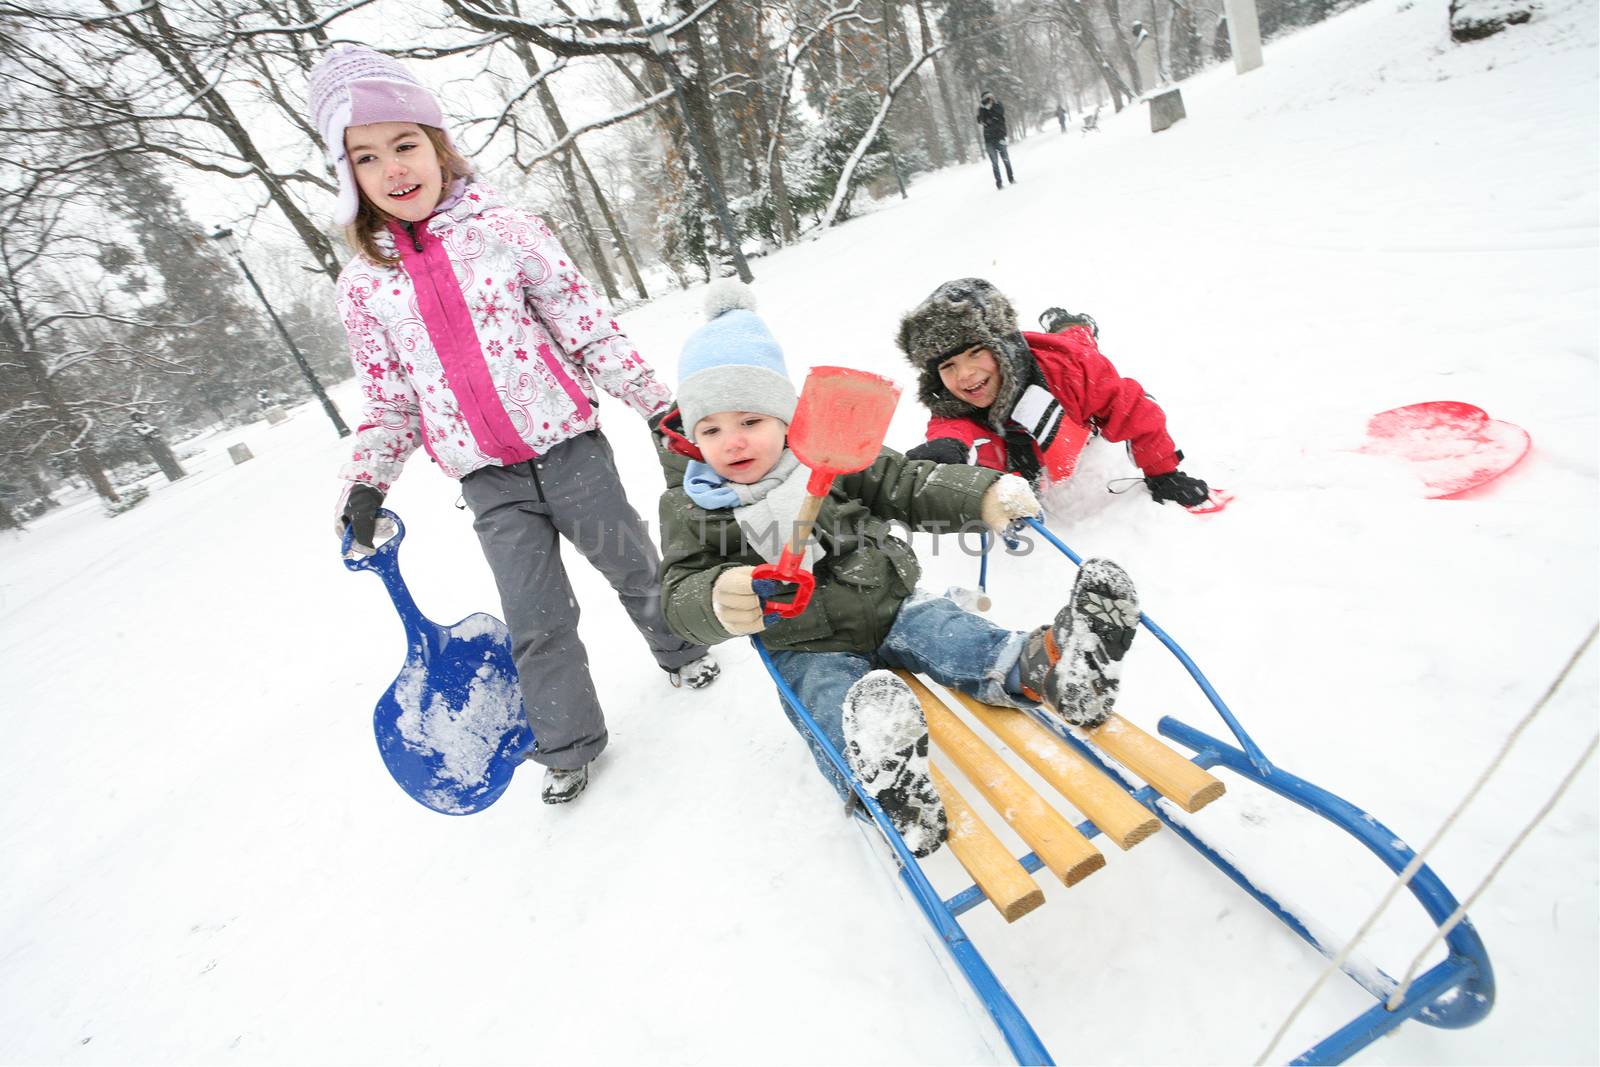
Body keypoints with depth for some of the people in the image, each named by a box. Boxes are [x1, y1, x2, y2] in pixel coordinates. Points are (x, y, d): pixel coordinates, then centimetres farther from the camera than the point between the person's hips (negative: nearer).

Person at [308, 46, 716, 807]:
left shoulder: (503, 230, -3)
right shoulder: (363, 286, 4)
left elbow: (589, 327, -3)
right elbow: (389, 400, 11)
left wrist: (658, 403, -4)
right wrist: (364, 485, 2)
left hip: (566, 442, -1)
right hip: (487, 477, 2)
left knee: (632, 565, 14)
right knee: (536, 622, 5)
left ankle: (680, 649, 43)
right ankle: (568, 745, 24)